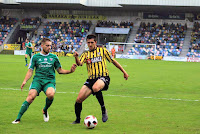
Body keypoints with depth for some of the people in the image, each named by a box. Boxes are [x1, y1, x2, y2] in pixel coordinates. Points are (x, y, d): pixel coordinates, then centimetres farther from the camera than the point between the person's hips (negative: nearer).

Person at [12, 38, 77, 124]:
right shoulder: (35, 57, 10)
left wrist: (70, 71, 1)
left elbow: (60, 71, 18)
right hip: (37, 80, 0)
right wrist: (25, 81, -8)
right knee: (31, 96, -24)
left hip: (50, 81, 1)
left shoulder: (54, 57, 14)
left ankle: (45, 110, 0)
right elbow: (30, 71, 9)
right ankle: (18, 118, -18)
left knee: (51, 94, -32)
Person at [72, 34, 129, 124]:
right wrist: (76, 57, -29)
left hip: (103, 77, -4)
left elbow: (113, 61, 15)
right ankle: (77, 119, 16)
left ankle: (103, 109, -23)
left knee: (95, 88, -40)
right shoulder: (86, 54, 13)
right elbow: (80, 63, -7)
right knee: (79, 99, -7)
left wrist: (124, 72, 15)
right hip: (91, 79, 4)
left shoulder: (102, 51, 8)